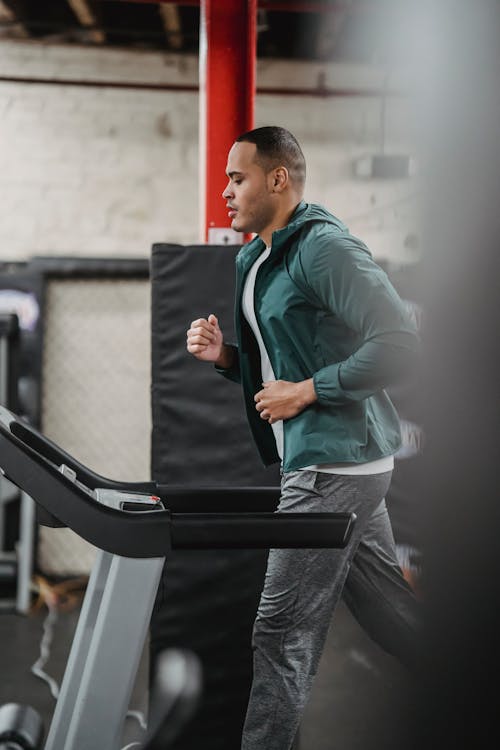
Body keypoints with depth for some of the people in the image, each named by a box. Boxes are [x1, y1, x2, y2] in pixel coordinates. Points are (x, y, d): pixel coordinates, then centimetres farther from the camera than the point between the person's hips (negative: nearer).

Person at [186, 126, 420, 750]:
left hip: (335, 460, -10)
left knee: (283, 633, -6)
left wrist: (307, 391, -19)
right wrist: (225, 356, 5)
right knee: (388, 610, 17)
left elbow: (400, 344, -22)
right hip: (321, 459, 10)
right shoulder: (254, 260, 15)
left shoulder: (325, 248, -15)